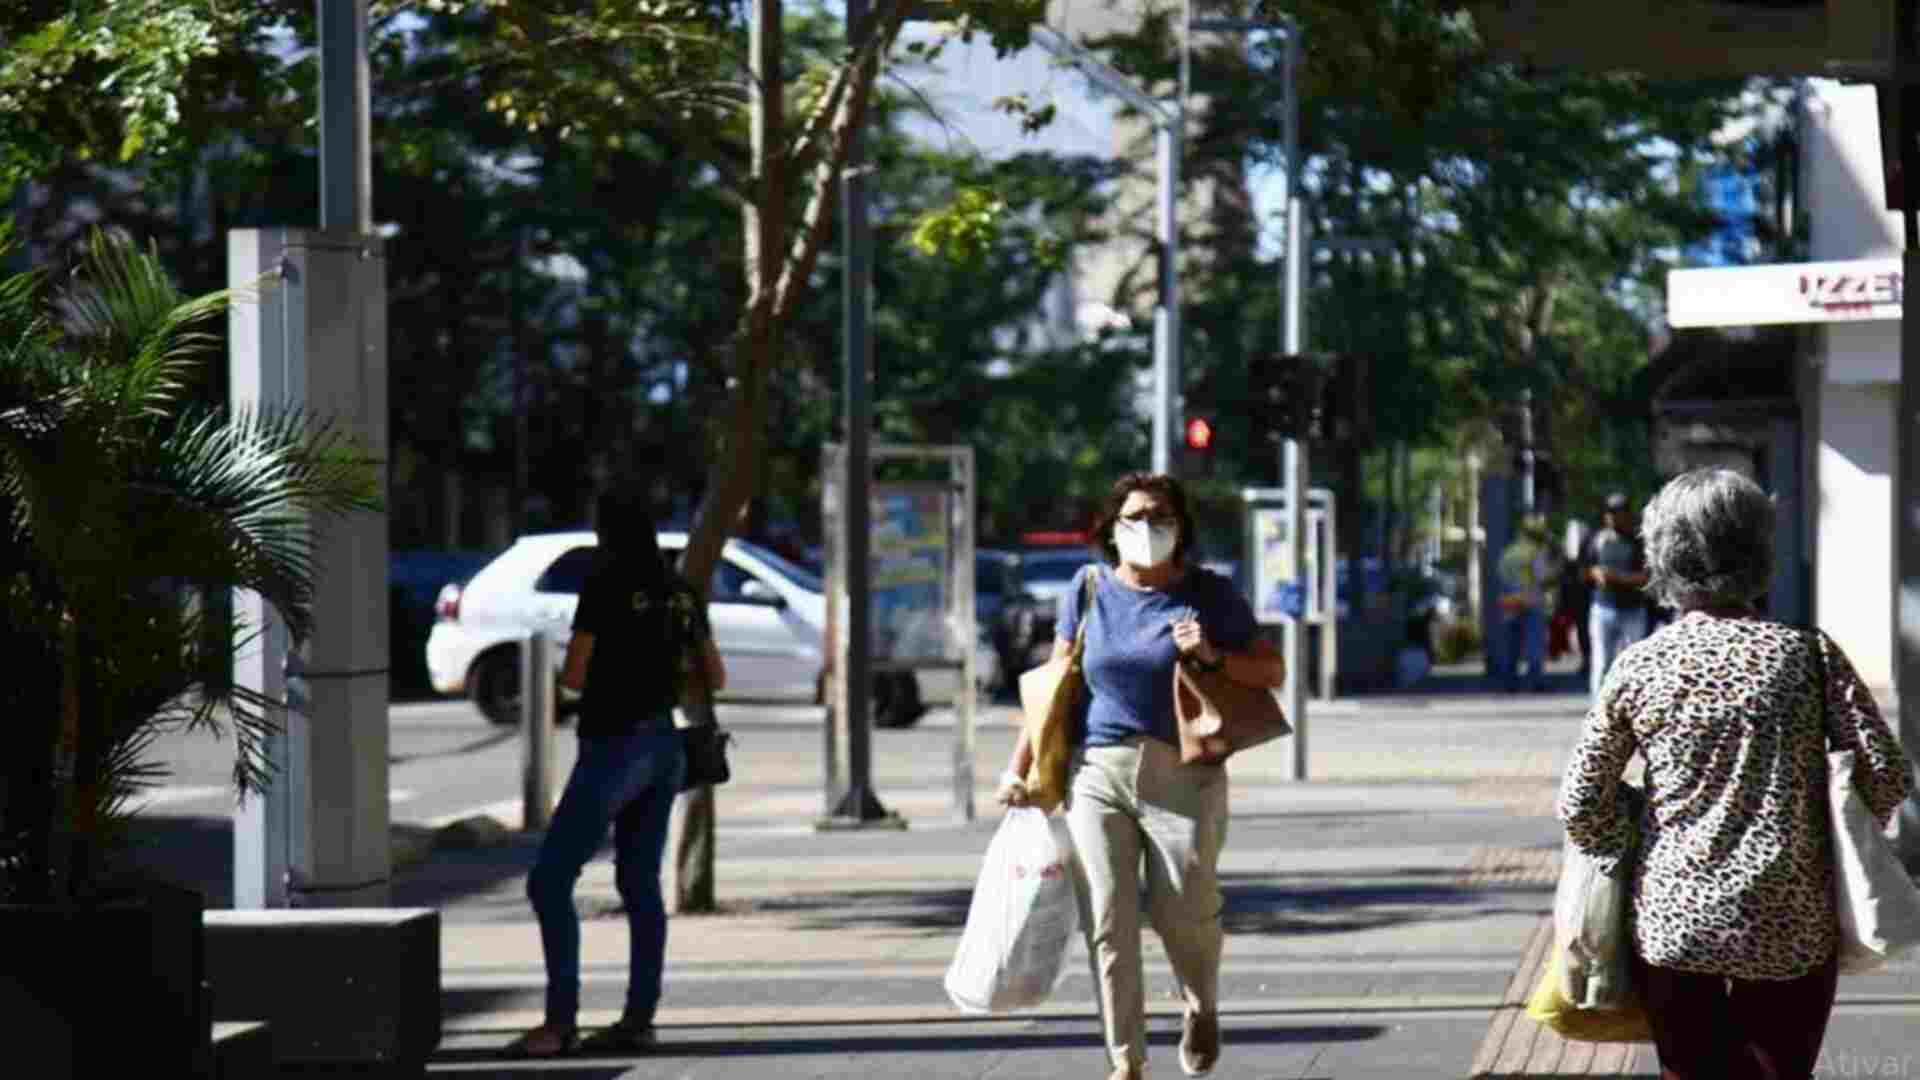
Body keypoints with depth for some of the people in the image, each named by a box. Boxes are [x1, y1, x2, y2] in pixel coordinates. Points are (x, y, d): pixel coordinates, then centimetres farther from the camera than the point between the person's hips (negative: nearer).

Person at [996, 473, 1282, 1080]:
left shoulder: (1210, 595, 3)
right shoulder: (1090, 588, 8)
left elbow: (1271, 671, 4)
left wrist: (1214, 656, -14)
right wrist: (1021, 764, 11)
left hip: (1182, 775, -2)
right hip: (1097, 773, 2)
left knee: (1184, 913, -2)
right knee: (1107, 924, -3)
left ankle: (1202, 1008, 31)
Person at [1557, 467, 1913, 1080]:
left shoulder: (1639, 667, -3)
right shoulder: (1807, 654, -5)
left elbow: (1581, 803, -4)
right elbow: (1886, 775, -7)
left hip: (1673, 923, 1)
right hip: (1793, 930, -1)